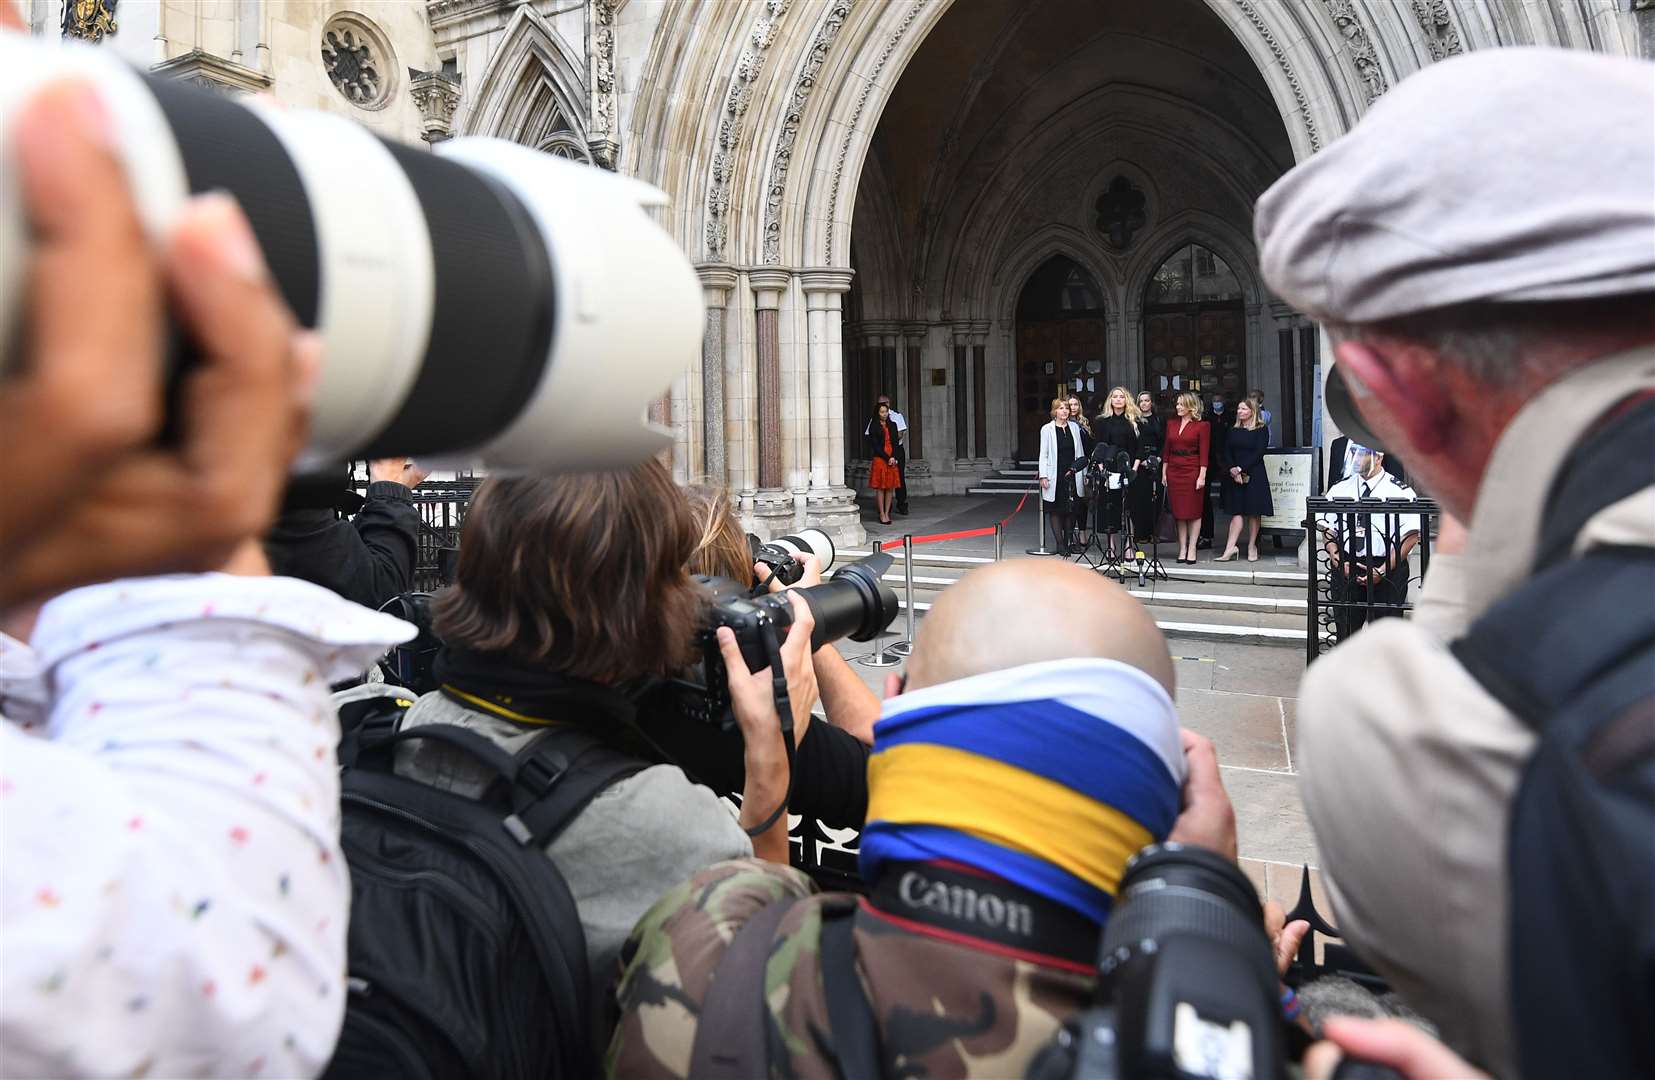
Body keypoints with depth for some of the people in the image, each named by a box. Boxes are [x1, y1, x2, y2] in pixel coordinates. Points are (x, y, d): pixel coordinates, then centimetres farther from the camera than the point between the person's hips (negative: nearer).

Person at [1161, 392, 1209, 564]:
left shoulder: (1202, 426, -3)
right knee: (1178, 512, 5)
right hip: (1174, 471, 5)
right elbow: (1167, 451, 12)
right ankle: (1182, 548, 10)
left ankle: (1192, 549, 3)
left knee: (1193, 511, -1)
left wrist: (1202, 476, -12)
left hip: (1192, 471, -5)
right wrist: (1163, 473, 7)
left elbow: (1204, 453, -7)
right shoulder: (1171, 425, 11)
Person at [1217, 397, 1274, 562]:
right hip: (1234, 475, 3)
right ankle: (1230, 548, -11)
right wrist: (1232, 470, -10)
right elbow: (1227, 453, 7)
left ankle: (1252, 547, 10)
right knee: (1237, 512, -3)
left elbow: (1258, 453, -9)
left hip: (1254, 475, -3)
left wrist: (1241, 469, -14)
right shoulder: (1232, 430, 12)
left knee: (1253, 512, 1)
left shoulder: (1261, 430, -1)